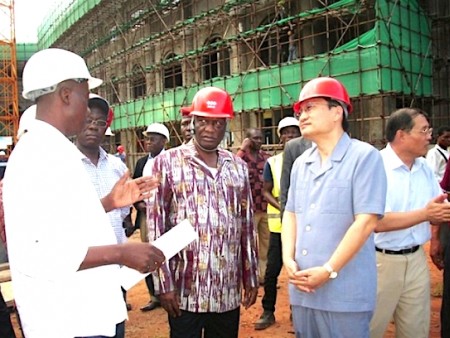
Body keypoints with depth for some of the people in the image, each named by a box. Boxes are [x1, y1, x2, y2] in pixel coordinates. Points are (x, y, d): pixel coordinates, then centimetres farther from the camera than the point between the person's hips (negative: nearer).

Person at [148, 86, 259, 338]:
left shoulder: (239, 167, 8)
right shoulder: (168, 163, -2)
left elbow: (247, 226, 11)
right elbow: (156, 226, -5)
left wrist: (251, 277, 10)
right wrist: (164, 284, -8)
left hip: (228, 291, 3)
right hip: (186, 290, -3)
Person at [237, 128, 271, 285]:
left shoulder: (266, 157, 8)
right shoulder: (242, 156, -6)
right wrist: (243, 148, -21)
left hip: (266, 208, 5)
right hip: (249, 208, -5)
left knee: (266, 243, 13)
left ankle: (264, 275, 27)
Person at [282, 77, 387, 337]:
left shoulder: (365, 157, -9)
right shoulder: (301, 163, 11)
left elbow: (366, 221, -16)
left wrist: (329, 271, -17)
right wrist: (288, 259, -1)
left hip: (345, 292, -6)